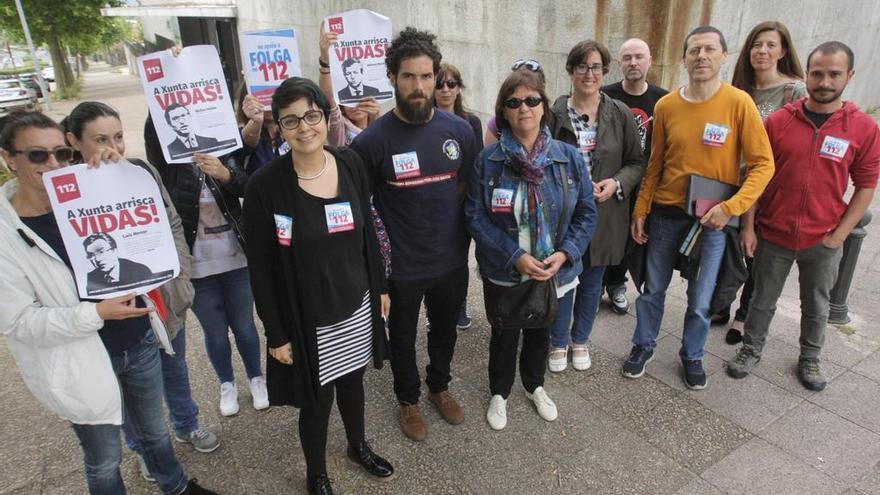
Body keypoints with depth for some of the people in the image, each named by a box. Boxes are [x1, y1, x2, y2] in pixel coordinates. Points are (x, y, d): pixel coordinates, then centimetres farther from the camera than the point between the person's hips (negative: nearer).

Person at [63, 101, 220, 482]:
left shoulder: (142, 170, -6)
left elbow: (174, 223, 2)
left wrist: (179, 275, -3)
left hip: (168, 297, 4)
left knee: (175, 365, 25)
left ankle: (186, 425, 51)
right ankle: (144, 449, 45)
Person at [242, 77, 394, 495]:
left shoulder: (350, 164, -5)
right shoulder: (265, 185, -17)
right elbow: (261, 268, -12)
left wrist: (380, 286, 10)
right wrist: (276, 334, -9)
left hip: (357, 306, 4)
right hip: (307, 319, -4)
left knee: (352, 381, 24)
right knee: (316, 402, 14)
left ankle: (358, 447, 52)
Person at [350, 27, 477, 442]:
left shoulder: (459, 130, -6)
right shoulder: (373, 140, -17)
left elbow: (467, 189, 6)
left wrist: (465, 243, 6)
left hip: (452, 261, 3)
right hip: (401, 267, -3)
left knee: (445, 330, 25)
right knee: (402, 338, 20)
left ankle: (440, 386, 53)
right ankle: (408, 400, 46)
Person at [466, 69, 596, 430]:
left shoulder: (569, 158, -7)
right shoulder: (487, 160, -12)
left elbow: (586, 213, -3)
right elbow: (475, 216, -15)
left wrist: (564, 253, -17)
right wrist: (515, 257, -22)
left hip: (553, 270, 2)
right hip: (503, 271, -2)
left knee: (540, 332, 23)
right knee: (504, 335, 17)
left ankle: (534, 386, 50)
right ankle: (499, 393, 43)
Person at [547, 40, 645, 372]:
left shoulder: (620, 114, 0)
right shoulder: (554, 113, -5)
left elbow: (637, 162, 5)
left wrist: (616, 183, -12)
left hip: (604, 215, 2)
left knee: (592, 281, 14)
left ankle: (580, 340, 35)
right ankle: (558, 343, 28)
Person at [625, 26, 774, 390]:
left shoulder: (739, 103, -8)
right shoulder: (666, 106, -1)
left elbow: (763, 163, -7)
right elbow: (655, 165, 6)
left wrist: (730, 208, -18)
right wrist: (640, 211, 3)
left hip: (714, 219, -1)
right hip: (666, 214, 2)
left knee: (701, 298, 9)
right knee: (653, 288, 13)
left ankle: (692, 355, 33)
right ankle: (644, 345, 34)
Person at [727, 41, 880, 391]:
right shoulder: (777, 121, -6)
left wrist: (838, 236, -5)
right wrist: (748, 226, -4)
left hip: (823, 242, 1)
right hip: (773, 235, 0)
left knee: (816, 305, 18)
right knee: (763, 300, 14)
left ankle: (810, 359, 39)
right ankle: (751, 350, 33)